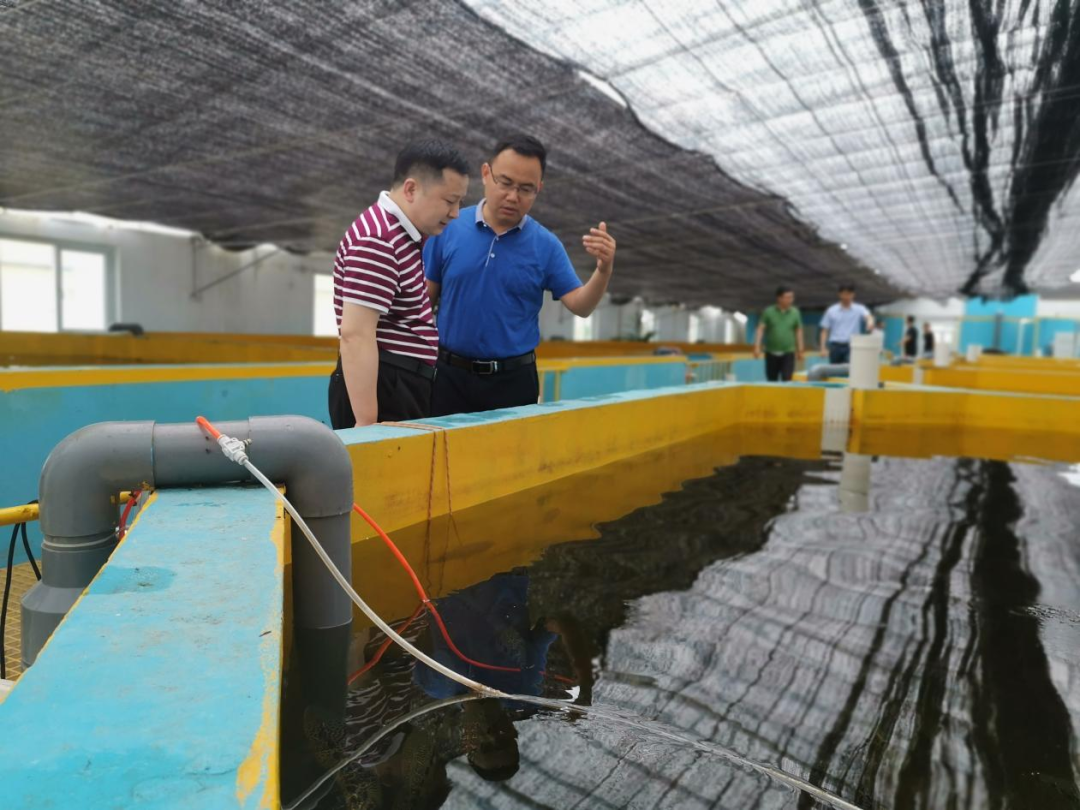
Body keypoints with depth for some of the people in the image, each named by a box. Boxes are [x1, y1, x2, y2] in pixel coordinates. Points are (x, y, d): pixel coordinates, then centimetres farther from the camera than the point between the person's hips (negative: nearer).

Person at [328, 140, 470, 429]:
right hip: (379, 388, -10)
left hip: (402, 385, 10)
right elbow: (355, 334, -26)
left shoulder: (400, 233, 14)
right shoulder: (377, 240, -19)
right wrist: (367, 423, -28)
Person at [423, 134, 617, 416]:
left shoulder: (546, 245, -2)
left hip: (515, 380, 0)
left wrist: (604, 269, -21)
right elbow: (425, 298, 2)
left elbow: (580, 306, -5)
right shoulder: (448, 228, -2)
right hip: (451, 374, 0)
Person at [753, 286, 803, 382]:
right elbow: (761, 329, -5)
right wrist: (757, 347, -15)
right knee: (771, 381, 8)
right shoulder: (768, 311, -3)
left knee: (786, 380, -11)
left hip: (788, 352, 0)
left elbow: (798, 331, 9)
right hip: (771, 352, 0)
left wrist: (800, 350, 10)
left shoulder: (795, 312, 1)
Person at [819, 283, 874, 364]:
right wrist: (823, 348, -2)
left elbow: (868, 316, -18)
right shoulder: (831, 311, 6)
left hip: (851, 346, -2)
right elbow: (825, 331, 7)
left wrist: (870, 323, -42)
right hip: (835, 346, 2)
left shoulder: (859, 309, 3)